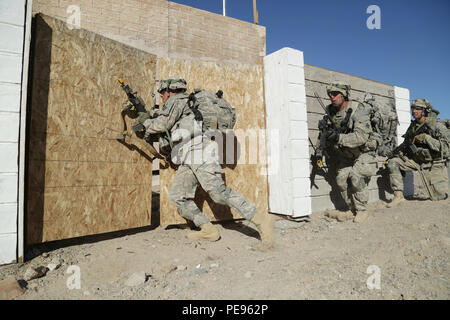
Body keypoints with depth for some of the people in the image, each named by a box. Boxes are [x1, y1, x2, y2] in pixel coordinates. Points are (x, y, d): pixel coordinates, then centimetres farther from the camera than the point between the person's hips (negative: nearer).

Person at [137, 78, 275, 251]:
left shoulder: (177, 100, 2)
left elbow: (161, 125, -7)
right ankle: (208, 230, 4)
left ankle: (262, 221, -20)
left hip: (200, 153, -10)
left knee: (219, 192, -21)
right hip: (188, 159, 10)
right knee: (178, 196, 4)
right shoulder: (183, 103, 32)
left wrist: (146, 121, 13)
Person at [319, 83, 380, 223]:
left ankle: (362, 211, -1)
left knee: (356, 177, -21)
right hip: (346, 155, 6)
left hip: (364, 152, -6)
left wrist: (338, 137, -40)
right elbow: (328, 136, 12)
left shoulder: (358, 110, -22)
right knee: (341, 179, -6)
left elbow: (361, 137, -32)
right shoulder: (331, 112, -1)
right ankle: (352, 210, 10)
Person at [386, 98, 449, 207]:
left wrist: (426, 138, -28)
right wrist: (399, 150, -6)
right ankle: (399, 195, -17)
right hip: (416, 160, 4)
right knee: (392, 162, -20)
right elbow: (406, 143, 14)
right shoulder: (413, 126, 3)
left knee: (440, 196, -3)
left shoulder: (438, 126, -12)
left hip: (433, 164, -4)